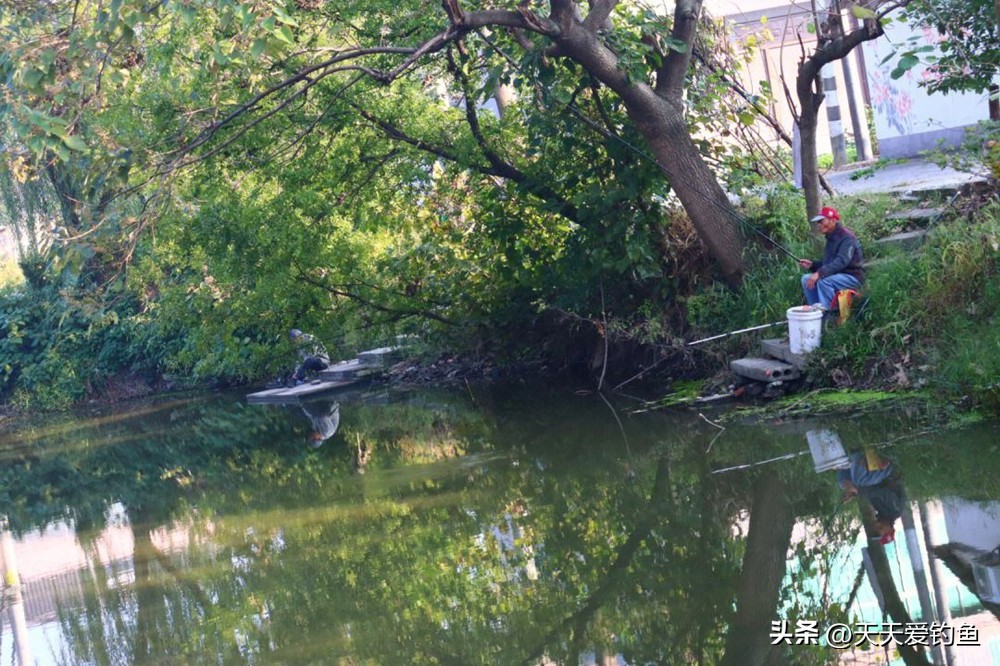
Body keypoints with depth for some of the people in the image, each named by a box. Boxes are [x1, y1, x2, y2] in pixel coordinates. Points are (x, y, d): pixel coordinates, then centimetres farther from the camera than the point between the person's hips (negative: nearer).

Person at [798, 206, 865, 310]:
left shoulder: (846, 237, -16)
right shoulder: (831, 238, 14)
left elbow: (841, 261, -29)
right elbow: (826, 263, 22)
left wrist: (819, 273, -37)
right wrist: (812, 265, 3)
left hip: (853, 277, -9)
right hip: (837, 275, 9)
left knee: (823, 280, -33)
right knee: (806, 279, -3)